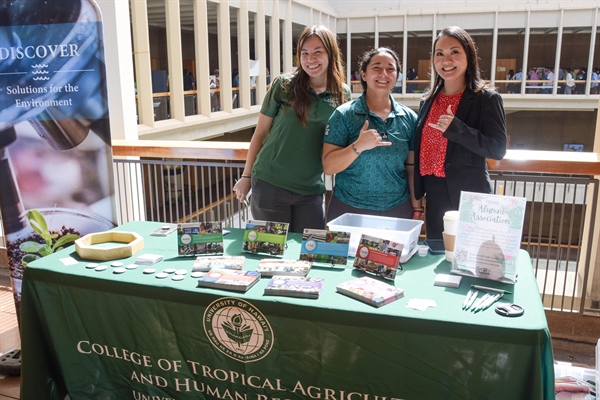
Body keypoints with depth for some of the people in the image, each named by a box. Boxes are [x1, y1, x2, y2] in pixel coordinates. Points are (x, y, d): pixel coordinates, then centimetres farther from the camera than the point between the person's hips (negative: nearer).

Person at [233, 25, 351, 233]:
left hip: (311, 190, 2)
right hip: (269, 185, -2)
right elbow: (260, 133, 1)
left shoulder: (343, 94, 1)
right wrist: (246, 176, 2)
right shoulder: (283, 85, -6)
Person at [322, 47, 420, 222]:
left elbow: (412, 168, 7)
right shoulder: (344, 115, -7)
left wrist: (417, 209, 5)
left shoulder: (409, 118, 2)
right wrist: (358, 147, -26)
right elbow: (328, 167, -12)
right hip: (348, 210, -2)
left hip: (398, 211, 3)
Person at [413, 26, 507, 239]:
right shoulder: (429, 99, 9)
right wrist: (417, 192, 10)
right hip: (434, 193, 6)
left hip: (468, 196, -5)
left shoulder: (486, 98, -8)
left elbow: (498, 149, -15)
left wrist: (455, 128, -26)